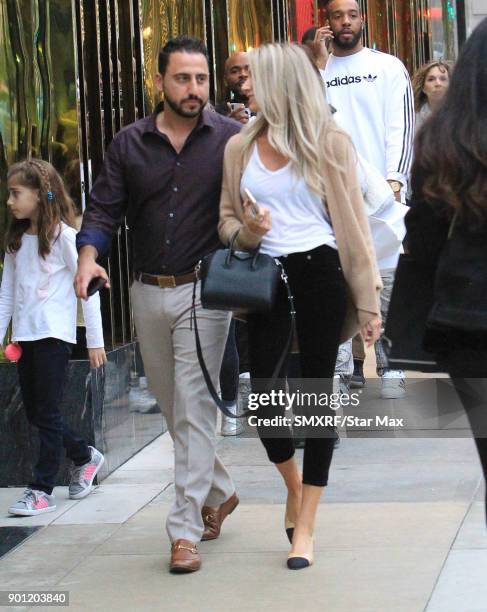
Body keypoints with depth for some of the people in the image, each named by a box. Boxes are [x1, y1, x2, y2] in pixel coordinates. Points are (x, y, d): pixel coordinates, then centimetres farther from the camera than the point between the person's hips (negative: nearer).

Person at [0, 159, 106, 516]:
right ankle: (85, 457, 30)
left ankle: (42, 490, -1)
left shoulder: (64, 235, -7)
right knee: (35, 412, 10)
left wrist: (95, 340, -8)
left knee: (47, 412, -5)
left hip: (54, 335, -7)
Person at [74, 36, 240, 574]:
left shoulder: (230, 139, -3)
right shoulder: (129, 144, 5)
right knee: (171, 405, 15)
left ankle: (186, 529, -6)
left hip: (204, 290, -4)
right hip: (147, 292, 4)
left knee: (194, 408, -8)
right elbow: (104, 208, 4)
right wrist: (88, 256, -14)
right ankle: (218, 491, 35)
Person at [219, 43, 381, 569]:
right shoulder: (239, 147, 8)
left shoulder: (328, 142, -1)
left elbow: (352, 222, -1)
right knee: (263, 397, -2)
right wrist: (247, 232, -9)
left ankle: (303, 528, 8)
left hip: (319, 274, -3)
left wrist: (368, 300, -3)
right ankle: (293, 485, 30)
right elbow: (227, 220, 15)